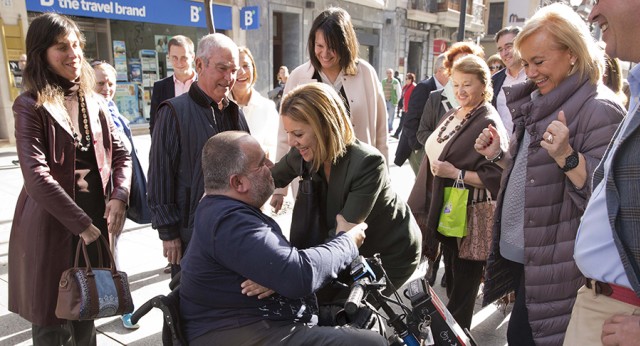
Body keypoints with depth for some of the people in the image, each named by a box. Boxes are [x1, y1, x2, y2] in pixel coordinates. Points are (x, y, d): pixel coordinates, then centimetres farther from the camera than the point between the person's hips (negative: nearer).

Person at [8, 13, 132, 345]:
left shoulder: (94, 102, 10)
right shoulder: (30, 105, -8)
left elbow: (120, 153, 8)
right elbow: (36, 175, -18)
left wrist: (119, 197, -9)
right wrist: (81, 224, -19)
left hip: (95, 219, 5)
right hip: (51, 225, -5)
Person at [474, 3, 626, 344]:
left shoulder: (599, 109, -16)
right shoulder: (539, 102, 11)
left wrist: (567, 156, -35)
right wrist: (498, 155, 2)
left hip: (553, 260, -8)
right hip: (520, 249, 8)